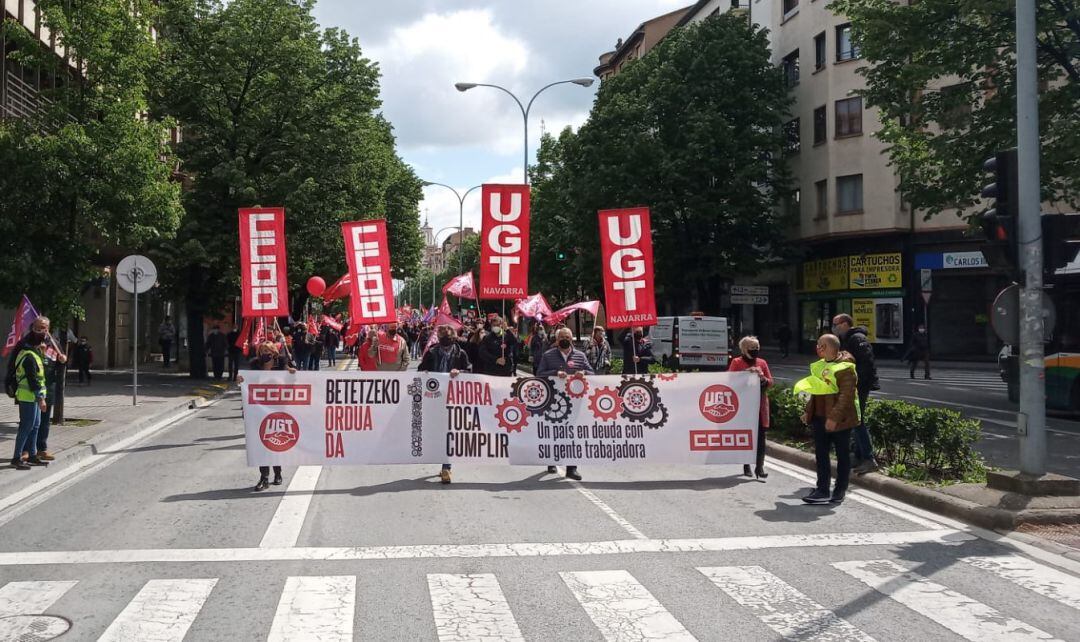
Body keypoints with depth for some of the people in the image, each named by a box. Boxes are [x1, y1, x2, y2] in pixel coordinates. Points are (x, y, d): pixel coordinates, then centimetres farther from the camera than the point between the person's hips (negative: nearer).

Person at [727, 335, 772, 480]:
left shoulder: (762, 363, 11)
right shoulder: (737, 363, 2)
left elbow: (770, 381, 11)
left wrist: (763, 379, -11)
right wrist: (746, 373, -17)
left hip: (760, 404, 2)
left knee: (760, 436, -5)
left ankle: (759, 466, -5)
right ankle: (746, 466, 13)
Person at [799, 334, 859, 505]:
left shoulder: (845, 367, -15)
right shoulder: (821, 365, 11)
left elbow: (846, 395, -22)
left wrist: (834, 417, -26)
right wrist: (808, 411, 14)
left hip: (839, 420, -8)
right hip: (820, 418, 8)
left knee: (843, 455, 6)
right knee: (820, 453, 6)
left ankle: (840, 491, 13)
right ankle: (822, 490, 10)